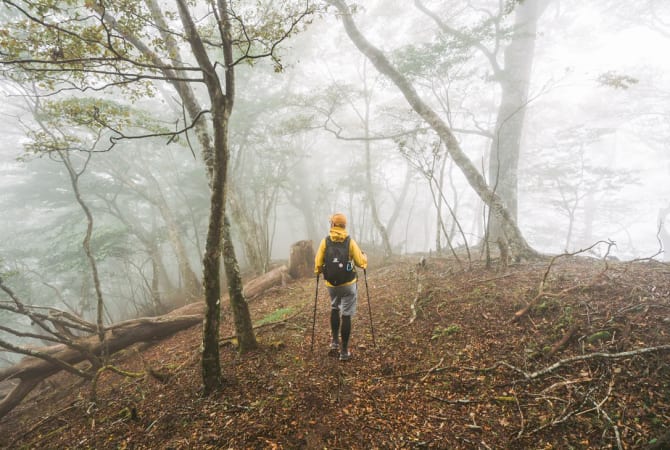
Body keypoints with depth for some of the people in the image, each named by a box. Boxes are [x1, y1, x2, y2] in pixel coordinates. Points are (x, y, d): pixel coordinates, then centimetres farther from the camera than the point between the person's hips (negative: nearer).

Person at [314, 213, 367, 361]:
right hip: (348, 284, -2)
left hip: (331, 284, 2)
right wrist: (364, 257, 16)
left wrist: (318, 272, 16)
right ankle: (344, 351, 7)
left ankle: (335, 341, 24)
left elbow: (318, 263, -6)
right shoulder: (350, 242, -8)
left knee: (334, 309, 25)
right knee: (346, 315, 3)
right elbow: (361, 263, -7)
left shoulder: (325, 241, -6)